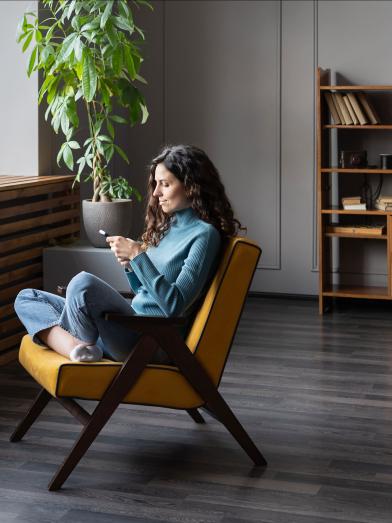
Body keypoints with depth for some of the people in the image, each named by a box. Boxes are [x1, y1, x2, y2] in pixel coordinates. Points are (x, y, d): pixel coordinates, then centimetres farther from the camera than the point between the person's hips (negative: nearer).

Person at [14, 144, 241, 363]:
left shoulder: (205, 234, -10)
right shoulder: (168, 224, 18)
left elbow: (175, 305, -18)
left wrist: (137, 255, -17)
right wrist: (129, 263, 4)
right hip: (131, 324, 10)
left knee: (83, 282, -34)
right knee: (27, 298, 4)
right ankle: (76, 347, -22)